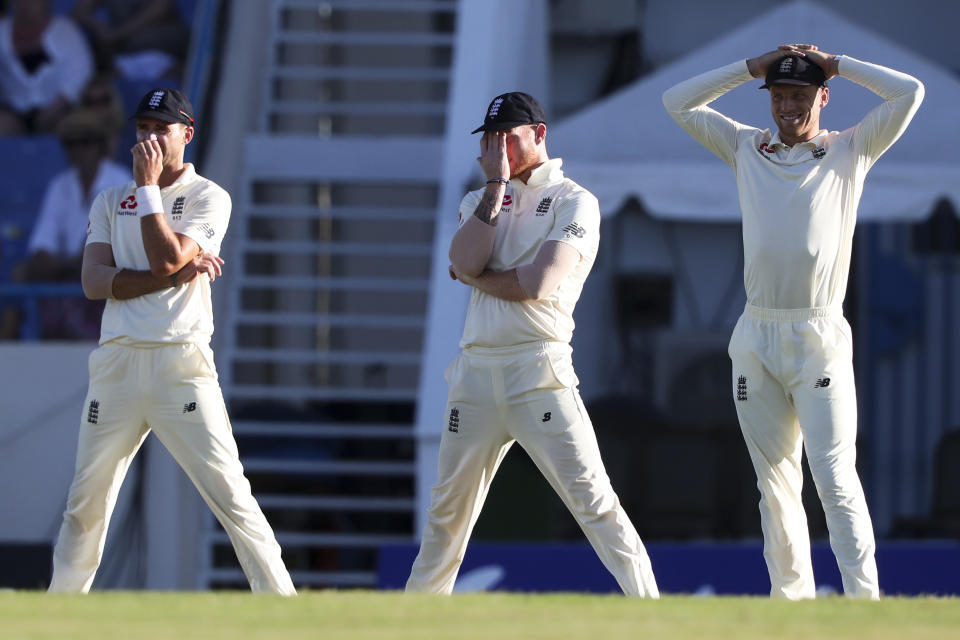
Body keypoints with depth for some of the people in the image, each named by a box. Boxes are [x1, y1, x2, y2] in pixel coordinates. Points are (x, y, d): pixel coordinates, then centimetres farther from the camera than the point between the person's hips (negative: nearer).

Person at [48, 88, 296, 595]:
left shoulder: (208, 198, 4)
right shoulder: (111, 202, 15)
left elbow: (165, 257, -12)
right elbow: (94, 282, 0)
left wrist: (148, 184, -6)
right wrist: (177, 275, -10)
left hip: (180, 367, -4)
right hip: (117, 364, 4)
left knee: (231, 494, -10)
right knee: (86, 501, 7)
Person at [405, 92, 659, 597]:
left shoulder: (574, 202, 0)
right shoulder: (479, 201, 18)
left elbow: (537, 283, -13)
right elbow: (466, 260, -3)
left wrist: (473, 277, 1)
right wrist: (496, 184, -2)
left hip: (539, 370, -5)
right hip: (475, 368, 5)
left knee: (591, 496, -12)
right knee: (448, 507, 11)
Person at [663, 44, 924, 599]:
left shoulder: (850, 152, 6)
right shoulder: (748, 149, 15)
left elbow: (910, 92, -3)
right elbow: (679, 102, 15)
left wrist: (834, 64, 5)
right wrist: (754, 68, 10)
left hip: (820, 336, -4)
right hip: (756, 339, 4)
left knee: (835, 475, -12)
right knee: (775, 480, 4)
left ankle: (864, 603, -15)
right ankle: (791, 601, 6)